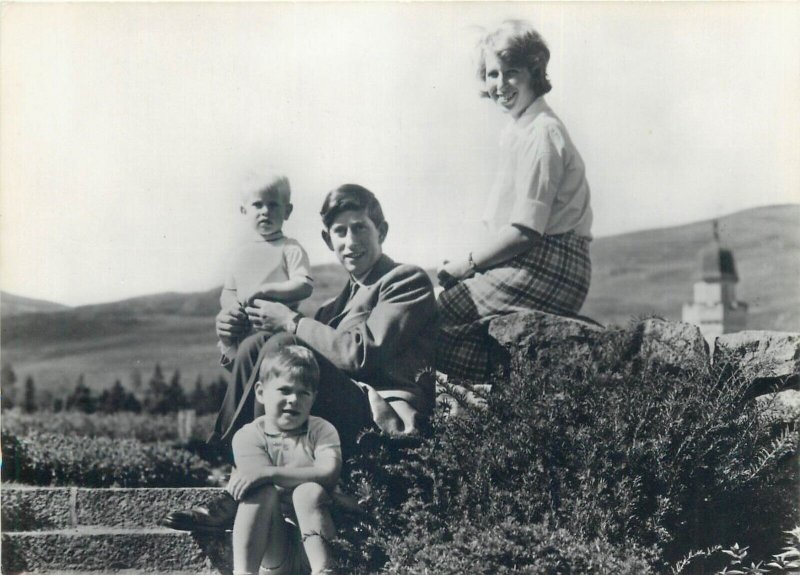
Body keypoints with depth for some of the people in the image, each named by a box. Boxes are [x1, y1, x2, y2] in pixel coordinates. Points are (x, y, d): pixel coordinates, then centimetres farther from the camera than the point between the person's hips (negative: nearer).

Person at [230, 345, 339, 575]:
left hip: (311, 538, 0)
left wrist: (269, 472, -30)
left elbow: (329, 475, -21)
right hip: (271, 548, 0)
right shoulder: (248, 436, 1)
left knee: (308, 492, -28)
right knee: (263, 491, -28)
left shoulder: (321, 430, 2)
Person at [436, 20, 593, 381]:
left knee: (439, 308, -13)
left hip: (547, 270, -10)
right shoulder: (522, 131, 18)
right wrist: (470, 263, 7)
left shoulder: (541, 134, -13)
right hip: (539, 266, 10)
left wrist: (468, 263, -9)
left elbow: (526, 232, -19)